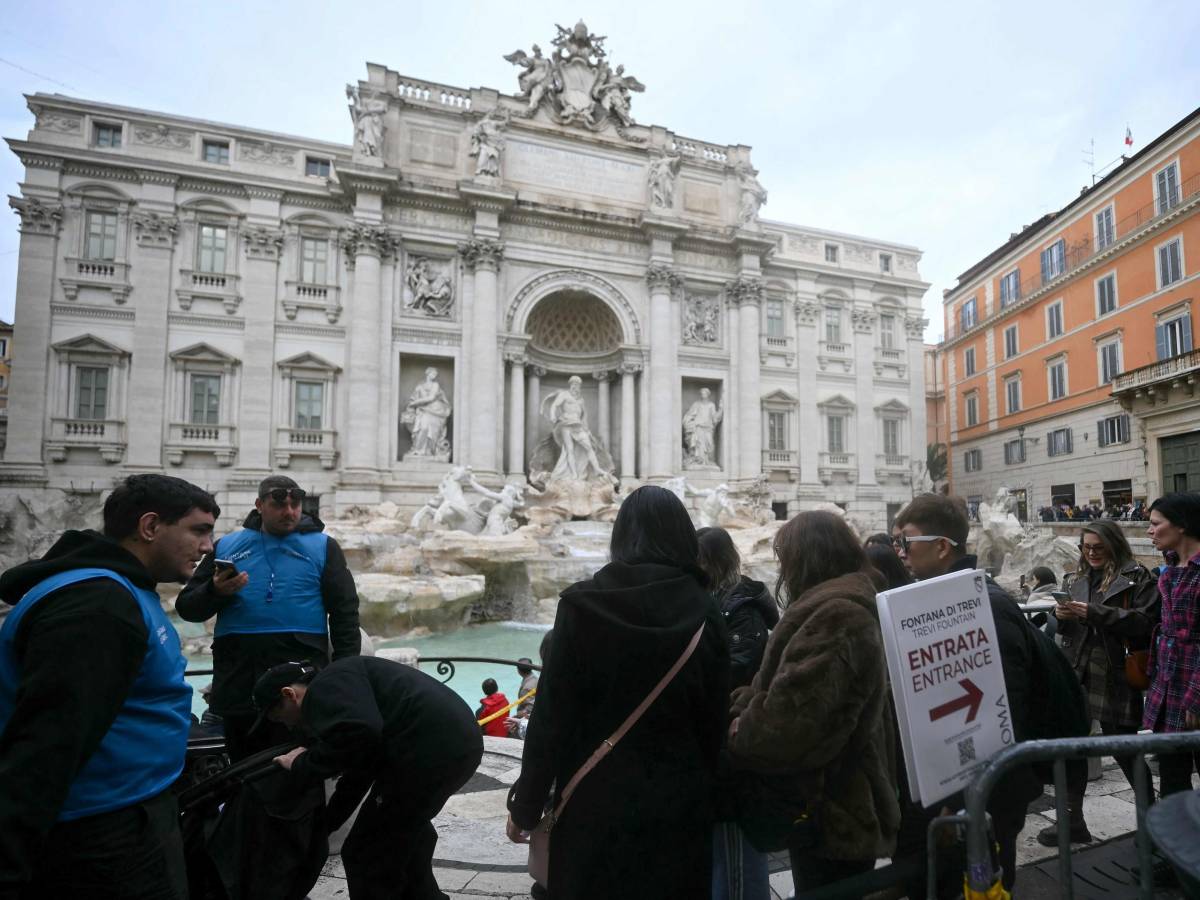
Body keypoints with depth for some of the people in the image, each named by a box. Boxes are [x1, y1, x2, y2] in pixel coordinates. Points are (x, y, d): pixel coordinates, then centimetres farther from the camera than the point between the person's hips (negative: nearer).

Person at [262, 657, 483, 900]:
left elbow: (358, 734, -22)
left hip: (429, 749, -11)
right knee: (408, 828, 35)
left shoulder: (325, 687, -1)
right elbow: (358, 769, 36)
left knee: (365, 855, 6)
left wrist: (303, 766, -6)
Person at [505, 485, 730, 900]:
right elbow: (715, 721, -2)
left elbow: (552, 715, -11)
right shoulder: (703, 612, -6)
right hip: (679, 805, 2)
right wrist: (702, 796, 11)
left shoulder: (583, 604, -12)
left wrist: (525, 805, -1)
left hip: (596, 802, -1)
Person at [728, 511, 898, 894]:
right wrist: (739, 703, 2)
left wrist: (736, 734, -12)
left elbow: (790, 720, -29)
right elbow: (785, 688, 14)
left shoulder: (833, 616, -25)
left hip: (829, 812, -10)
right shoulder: (850, 607, 11)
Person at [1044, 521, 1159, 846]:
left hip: (1116, 677, -6)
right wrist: (1062, 616, -2)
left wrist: (1094, 613, -22)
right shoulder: (1080, 579, 16)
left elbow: (1145, 621, -17)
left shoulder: (1136, 577, -3)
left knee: (1123, 748, 4)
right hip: (1077, 674, 6)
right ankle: (1072, 821, 20)